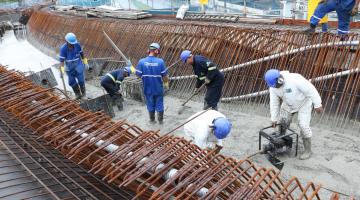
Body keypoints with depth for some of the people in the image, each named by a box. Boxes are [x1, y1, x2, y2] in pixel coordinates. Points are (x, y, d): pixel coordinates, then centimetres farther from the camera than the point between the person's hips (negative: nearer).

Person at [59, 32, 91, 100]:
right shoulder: (63, 48, -18)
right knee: (72, 82, 6)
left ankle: (83, 92, 25)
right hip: (69, 67, 0)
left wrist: (86, 64, 6)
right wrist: (62, 71, -24)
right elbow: (62, 60, -18)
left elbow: (82, 54, 1)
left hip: (78, 65, 0)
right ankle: (77, 93, 30)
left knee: (81, 80, -3)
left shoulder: (77, 45, -14)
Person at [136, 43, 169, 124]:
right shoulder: (160, 61, -16)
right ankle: (160, 120, 32)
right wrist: (166, 82, 10)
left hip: (148, 88, 1)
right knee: (159, 104, 18)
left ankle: (152, 120, 35)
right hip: (158, 88, -1)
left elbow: (138, 75, -9)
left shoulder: (141, 61, -14)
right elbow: (164, 75, -10)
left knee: (150, 105, 19)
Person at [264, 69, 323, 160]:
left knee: (303, 126, -11)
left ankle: (308, 150, 5)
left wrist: (317, 105, -21)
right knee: (282, 123, 9)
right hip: (288, 104, 6)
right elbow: (274, 102, -8)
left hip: (303, 103, -6)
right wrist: (274, 118, -4)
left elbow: (311, 90, -28)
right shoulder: (273, 87, -17)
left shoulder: (294, 79, -37)